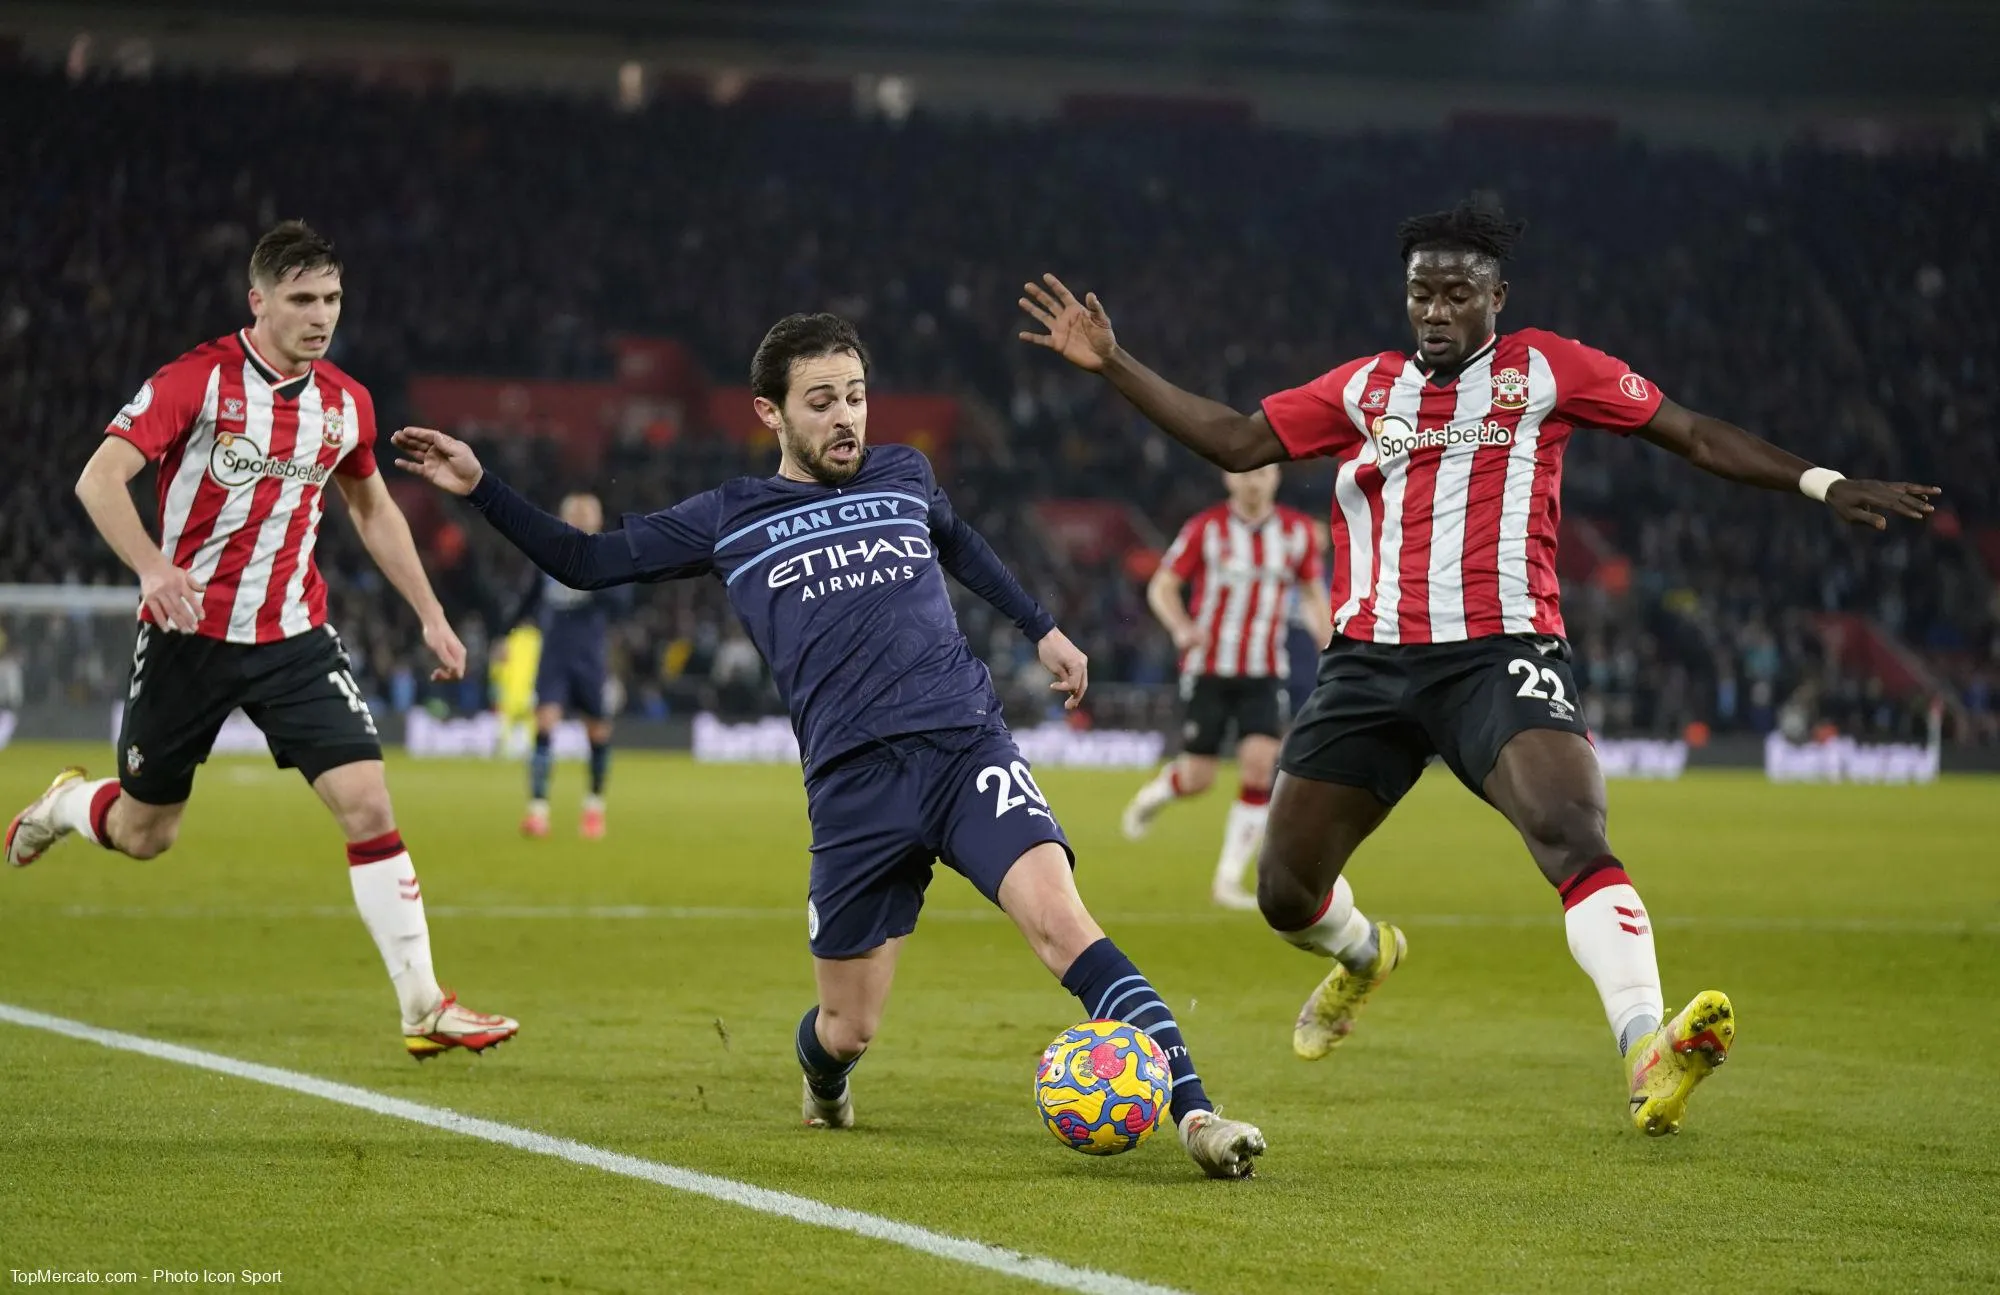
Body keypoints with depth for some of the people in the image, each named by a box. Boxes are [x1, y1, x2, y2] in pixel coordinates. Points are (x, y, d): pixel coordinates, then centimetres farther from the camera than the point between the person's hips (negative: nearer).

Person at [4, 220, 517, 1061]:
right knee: (144, 834, 11)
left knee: (367, 802, -14)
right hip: (188, 633, -3)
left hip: (293, 637, 3)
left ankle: (422, 1007, -9)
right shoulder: (196, 381, -13)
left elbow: (373, 509, 20)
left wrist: (430, 615, 16)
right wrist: (152, 568, -37)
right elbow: (99, 478, -21)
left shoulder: (345, 404, 3)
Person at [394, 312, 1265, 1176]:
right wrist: (478, 488, 8)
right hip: (852, 784, 0)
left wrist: (1040, 628, 38)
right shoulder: (728, 520, 11)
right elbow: (581, 560, 16)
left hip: (966, 745, 0)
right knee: (848, 1032, 5)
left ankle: (1192, 1113, -29)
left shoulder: (904, 477, 16)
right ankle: (821, 1079, 43)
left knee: (1061, 924, -24)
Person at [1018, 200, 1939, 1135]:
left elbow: (1697, 436, 10)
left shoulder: (1543, 370, 9)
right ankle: (1363, 956, 42)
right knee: (1286, 895, 6)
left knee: (1573, 834, -30)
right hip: (1370, 662, 4)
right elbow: (1236, 442, 14)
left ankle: (1650, 1054, -42)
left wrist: (1825, 485, 3)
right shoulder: (1365, 387, 16)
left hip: (1500, 654, -4)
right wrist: (1111, 365, 8)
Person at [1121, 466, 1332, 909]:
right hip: (1208, 670, -2)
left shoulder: (1297, 531, 3)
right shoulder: (1206, 528, -5)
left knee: (1259, 762, -17)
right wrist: (1182, 627, -25)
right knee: (1197, 779, -2)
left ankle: (1229, 879, -7)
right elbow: (1162, 586, -5)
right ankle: (1154, 792, 36)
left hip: (1265, 674, 2)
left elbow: (1313, 592, 16)